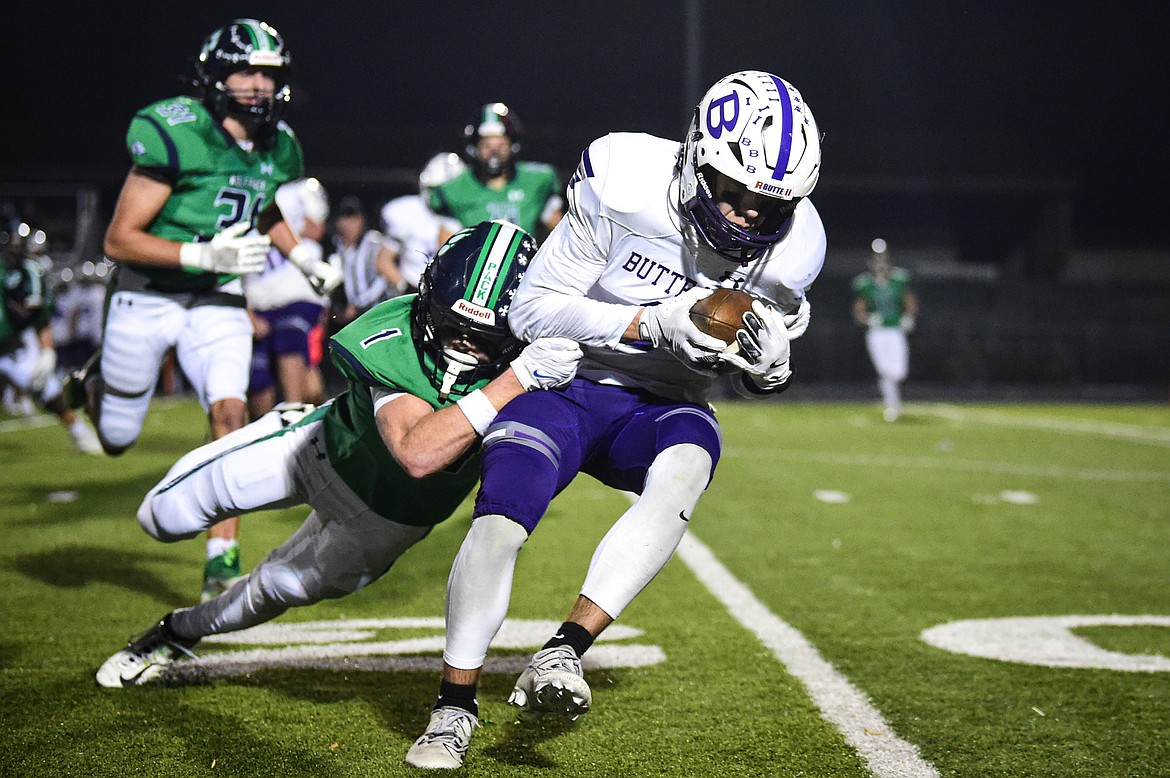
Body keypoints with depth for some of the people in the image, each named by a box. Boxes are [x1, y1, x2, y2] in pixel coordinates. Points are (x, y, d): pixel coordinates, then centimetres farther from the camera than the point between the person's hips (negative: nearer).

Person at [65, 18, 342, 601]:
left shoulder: (280, 150, 1)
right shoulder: (175, 135, -20)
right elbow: (119, 240, -20)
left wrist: (306, 260, 11)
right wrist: (207, 255, -30)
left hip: (219, 305, 3)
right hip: (147, 299, -3)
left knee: (230, 412, -19)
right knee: (116, 441, 11)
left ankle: (222, 559, -13)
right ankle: (93, 388, 47)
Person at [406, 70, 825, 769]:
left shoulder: (790, 248, -10)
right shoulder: (627, 187, -22)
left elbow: (758, 378, 6)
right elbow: (533, 309, -17)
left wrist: (771, 362, -20)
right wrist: (653, 324, -29)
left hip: (662, 408, 2)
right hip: (565, 385, -2)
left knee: (685, 468, -33)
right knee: (499, 525, -22)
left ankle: (563, 654, -31)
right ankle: (455, 709, -1)